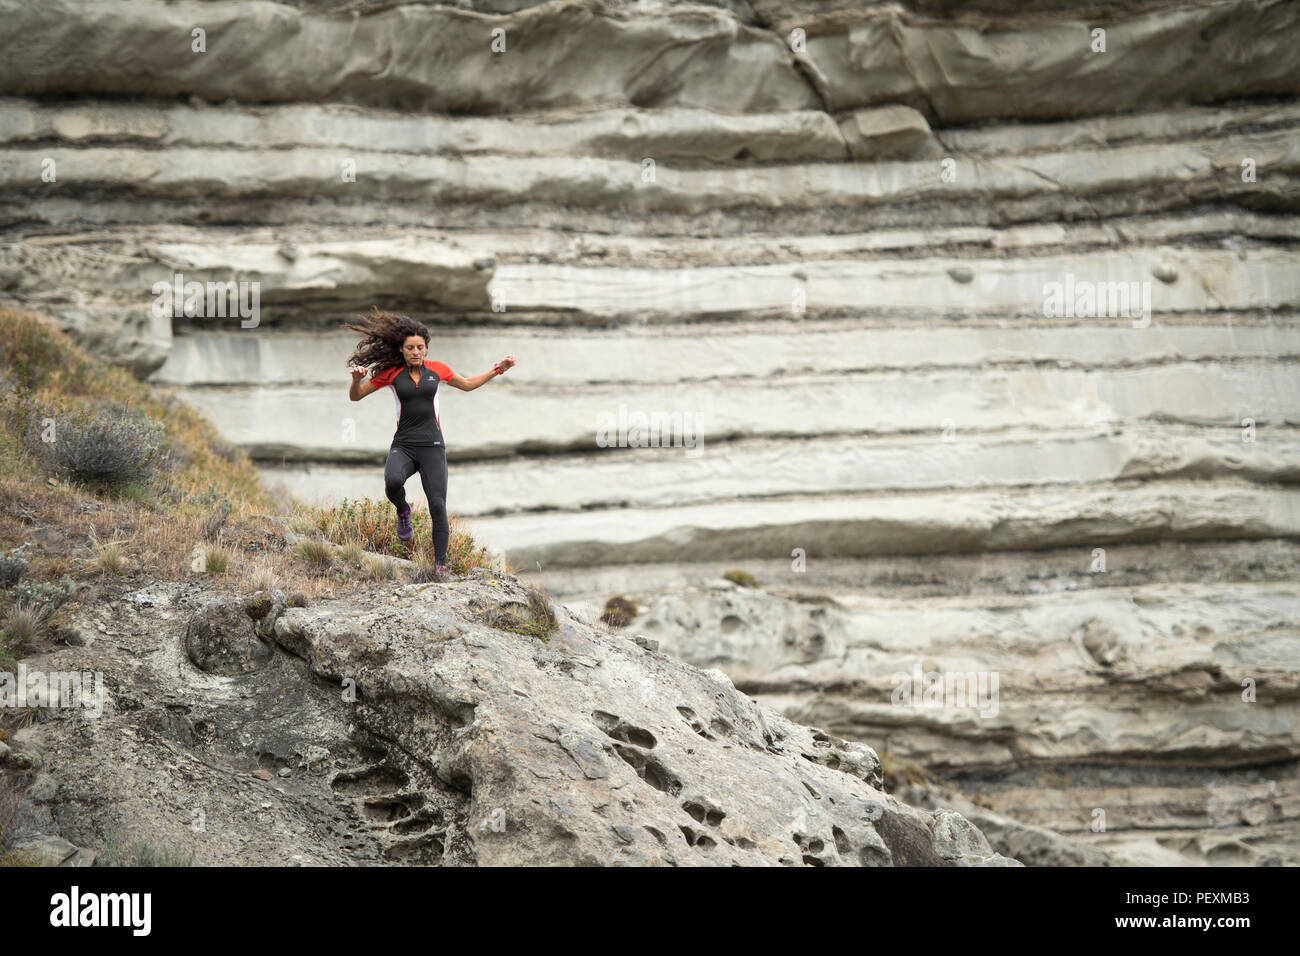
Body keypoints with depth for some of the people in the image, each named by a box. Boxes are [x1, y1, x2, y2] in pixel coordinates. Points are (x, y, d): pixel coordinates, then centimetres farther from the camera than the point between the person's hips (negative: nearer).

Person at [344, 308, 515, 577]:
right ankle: (403, 511, 1)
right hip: (403, 446, -1)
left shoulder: (437, 370, 8)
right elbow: (355, 397, 10)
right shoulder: (390, 373, 2)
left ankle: (441, 566, -5)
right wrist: (357, 379, -11)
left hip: (432, 446, 1)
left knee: (438, 505, -13)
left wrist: (497, 370, 21)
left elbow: (467, 384, 27)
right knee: (393, 480, -34)